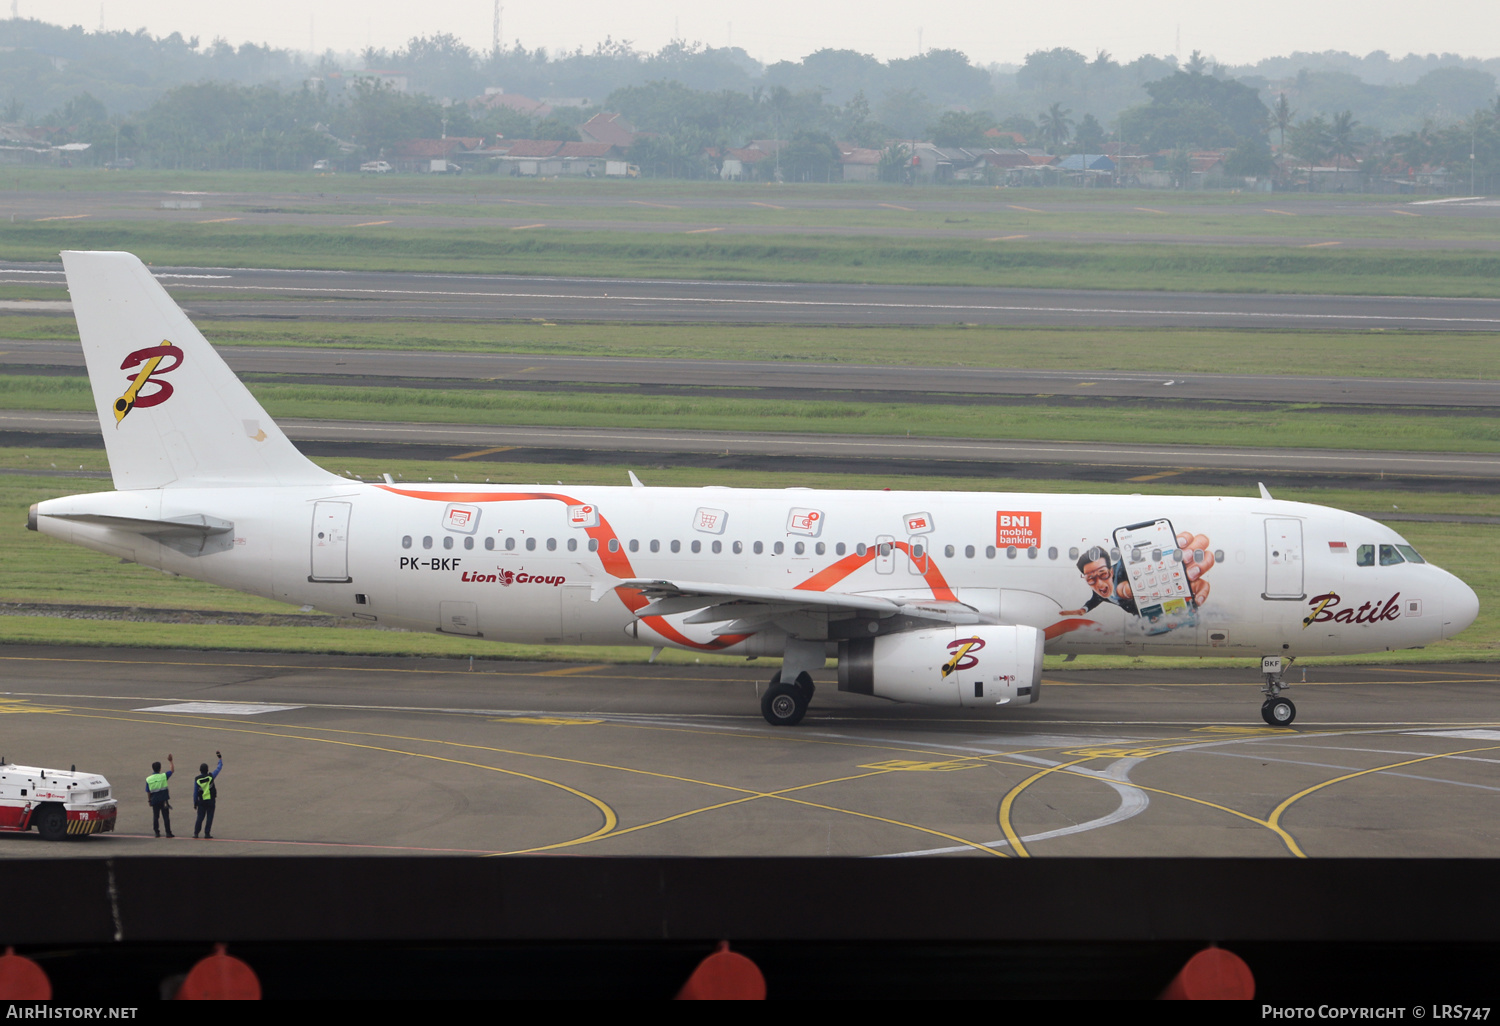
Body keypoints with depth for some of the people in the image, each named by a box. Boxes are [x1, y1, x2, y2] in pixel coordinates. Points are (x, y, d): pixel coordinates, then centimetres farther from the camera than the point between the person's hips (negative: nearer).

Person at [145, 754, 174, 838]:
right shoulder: (163, 776, -9)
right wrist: (170, 761, 12)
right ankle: (168, 833, 2)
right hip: (163, 800, -2)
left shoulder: (148, 779, -3)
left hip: (154, 800, 2)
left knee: (155, 817, 9)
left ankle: (157, 832, 10)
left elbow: (148, 791, 1)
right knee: (166, 816, 2)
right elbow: (172, 770, 5)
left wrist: (149, 800, 12)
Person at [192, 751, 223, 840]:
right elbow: (219, 768, 0)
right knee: (209, 817, 3)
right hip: (211, 801, -2)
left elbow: (195, 792, -1)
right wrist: (220, 758, 12)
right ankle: (207, 834, 0)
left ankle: (196, 833, 4)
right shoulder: (211, 777, -10)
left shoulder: (197, 779, -5)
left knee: (200, 817, 8)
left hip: (201, 801, 2)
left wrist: (195, 802, 8)